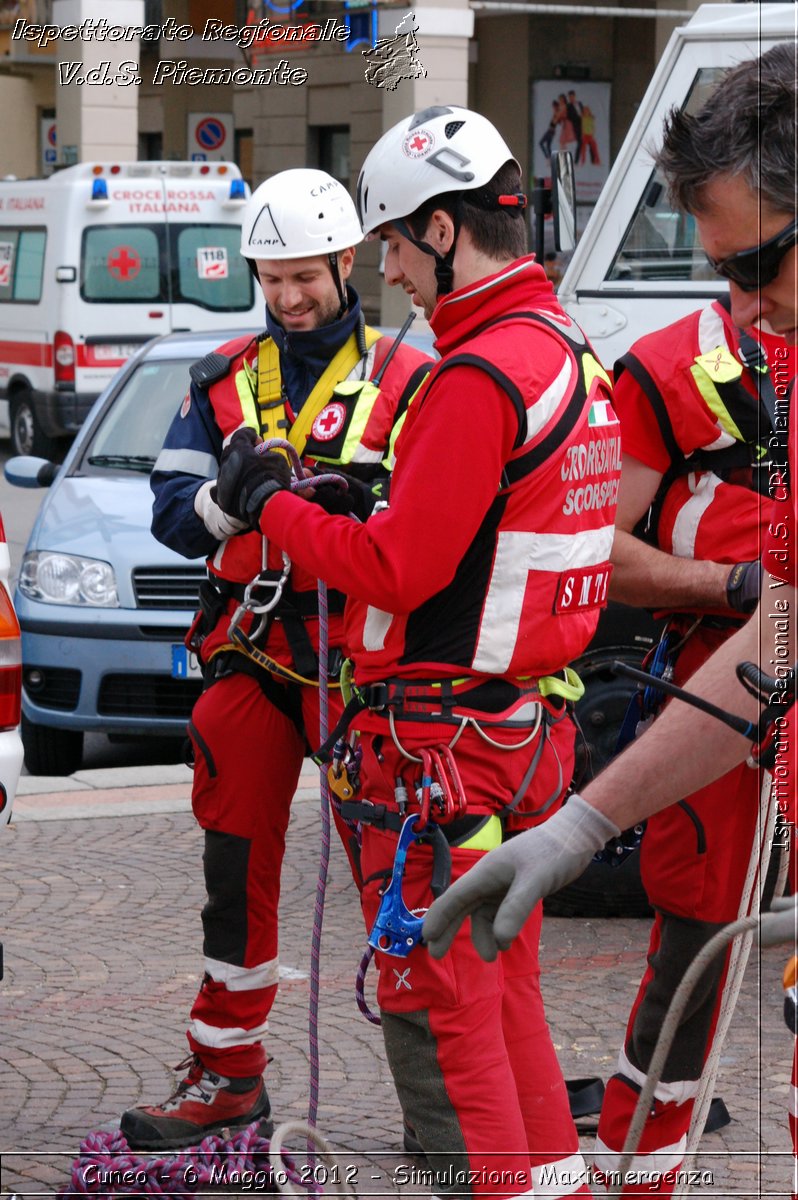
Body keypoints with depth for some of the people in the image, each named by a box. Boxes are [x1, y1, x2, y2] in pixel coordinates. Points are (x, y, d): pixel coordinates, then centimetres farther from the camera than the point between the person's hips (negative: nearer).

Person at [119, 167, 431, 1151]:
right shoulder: (225, 380, 13)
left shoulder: (406, 380, 2)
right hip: (250, 653, 4)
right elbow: (170, 510, 4)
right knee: (237, 868, 7)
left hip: (364, 653, -4)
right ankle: (226, 1074, 16)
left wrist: (363, 500, -26)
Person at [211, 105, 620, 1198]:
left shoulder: (480, 377, -20)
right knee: (504, 994, 18)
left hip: (442, 742, -10)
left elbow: (398, 570, -19)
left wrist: (273, 504, -6)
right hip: (530, 729, 10)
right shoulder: (572, 356, 12)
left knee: (438, 1017, -2)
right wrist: (389, 500, 12)